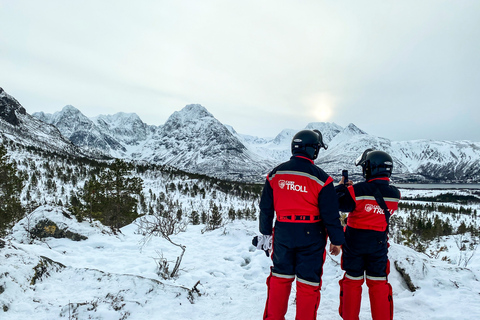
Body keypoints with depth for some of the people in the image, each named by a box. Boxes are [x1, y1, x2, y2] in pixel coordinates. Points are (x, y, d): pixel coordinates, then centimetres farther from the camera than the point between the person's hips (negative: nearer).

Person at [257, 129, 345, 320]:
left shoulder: (275, 174, 0)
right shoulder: (320, 178, -12)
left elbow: (266, 208, 6)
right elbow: (330, 214, -9)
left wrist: (266, 232, 17)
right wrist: (337, 240, 2)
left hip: (283, 233, 4)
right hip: (311, 236, -3)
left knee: (280, 277, 19)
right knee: (308, 281, 11)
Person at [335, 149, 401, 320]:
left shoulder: (356, 191, -23)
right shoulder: (394, 194, -8)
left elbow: (338, 204, -13)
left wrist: (341, 186, 3)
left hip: (354, 240, -2)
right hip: (379, 242, 3)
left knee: (352, 280, 12)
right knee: (378, 283, 15)